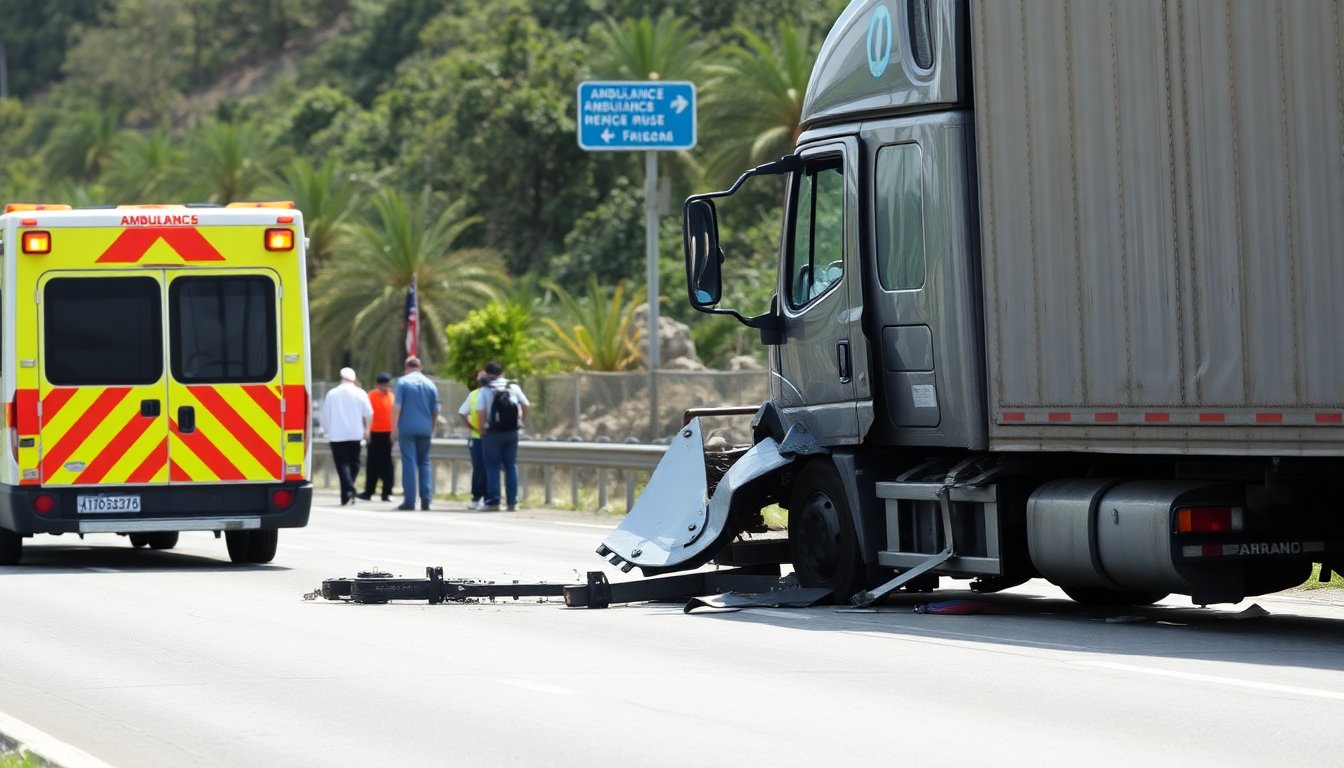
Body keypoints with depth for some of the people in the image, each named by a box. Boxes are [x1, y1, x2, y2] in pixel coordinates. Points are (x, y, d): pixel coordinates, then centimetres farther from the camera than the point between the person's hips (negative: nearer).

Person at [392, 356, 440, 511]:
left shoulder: (403, 382, -3)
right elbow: (435, 410, 11)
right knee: (424, 463, 12)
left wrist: (394, 428, -6)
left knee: (409, 463, -3)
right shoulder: (430, 384, 9)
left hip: (407, 428, -3)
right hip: (425, 429, 3)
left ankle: (410, 501, -6)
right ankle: (426, 499, 2)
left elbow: (396, 406, -9)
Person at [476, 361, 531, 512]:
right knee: (511, 466, 9)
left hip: (492, 433, -3)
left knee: (493, 467, 3)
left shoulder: (485, 390, -6)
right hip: (512, 432, 3)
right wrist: (522, 422, 17)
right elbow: (527, 406, 4)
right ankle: (512, 502, 7)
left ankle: (493, 501, 0)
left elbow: (480, 413, -13)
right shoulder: (514, 388, 4)